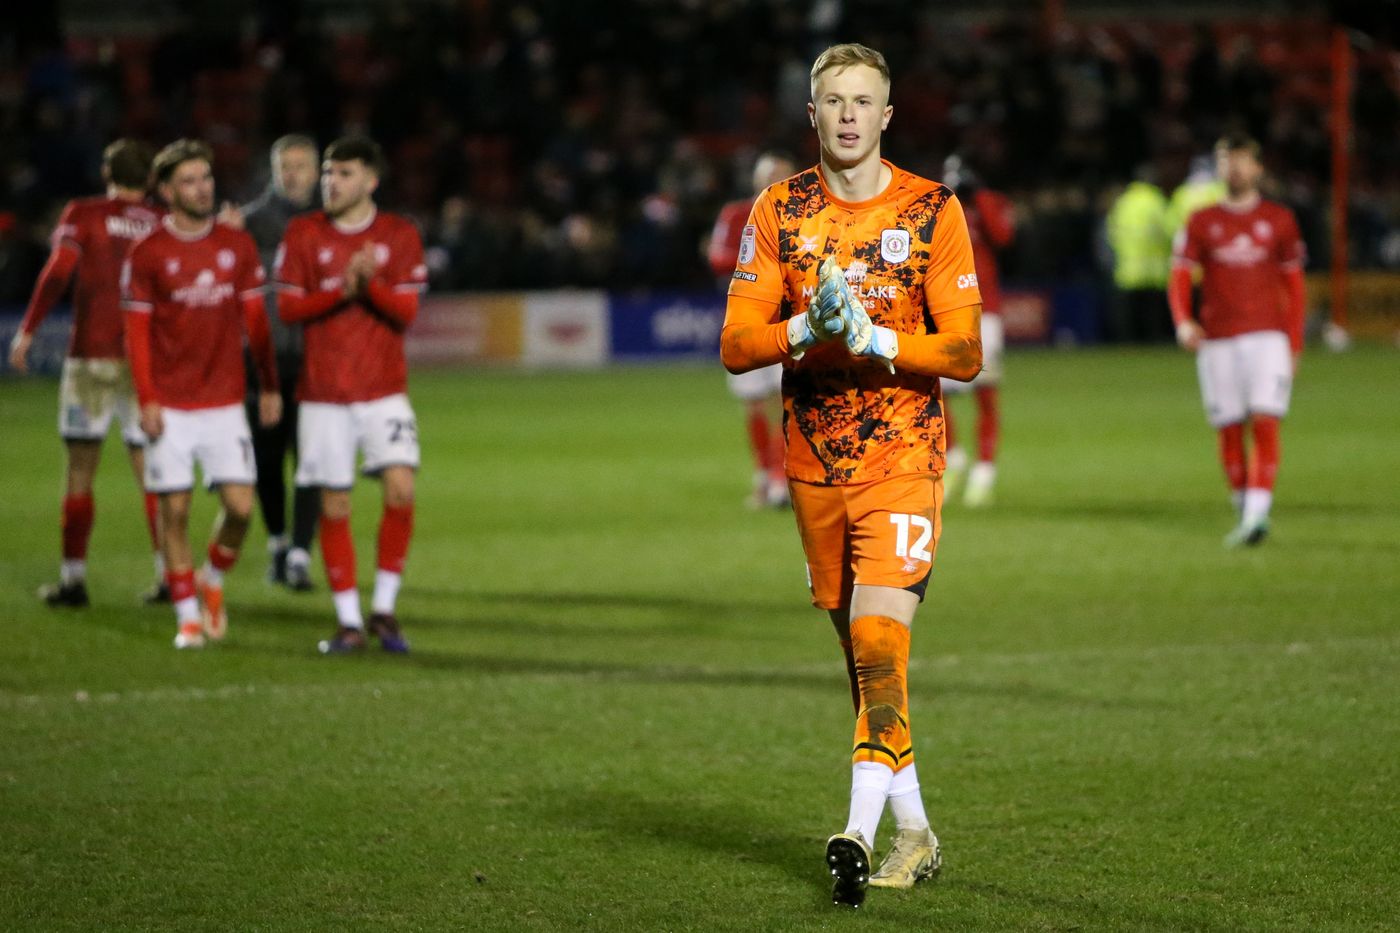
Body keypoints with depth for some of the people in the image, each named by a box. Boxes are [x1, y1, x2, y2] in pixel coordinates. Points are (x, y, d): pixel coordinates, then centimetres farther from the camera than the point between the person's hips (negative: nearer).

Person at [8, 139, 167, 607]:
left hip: (91, 357, -2)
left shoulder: (82, 214, -1)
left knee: (79, 472, 4)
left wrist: (27, 330, -10)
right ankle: (168, 576, 2)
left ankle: (73, 578, 3)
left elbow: (57, 273, -12)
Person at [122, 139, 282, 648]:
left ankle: (213, 580, 21)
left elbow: (255, 319, 12)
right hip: (170, 406, -2)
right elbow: (137, 331, -3)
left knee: (240, 505, -6)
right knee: (174, 509, -1)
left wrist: (270, 385, 14)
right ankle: (187, 615, 10)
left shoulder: (238, 246, 6)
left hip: (225, 403, 2)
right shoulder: (147, 253, -3)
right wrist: (146, 399, -10)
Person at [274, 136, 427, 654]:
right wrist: (340, 290, -17)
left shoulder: (400, 235, 2)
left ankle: (384, 608, -2)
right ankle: (349, 622, 8)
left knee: (400, 489, -16)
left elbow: (406, 313, -3)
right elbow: (287, 308, -2)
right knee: (334, 505, 0)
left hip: (384, 388, 0)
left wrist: (370, 284, -21)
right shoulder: (303, 233, 3)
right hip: (323, 393, 0)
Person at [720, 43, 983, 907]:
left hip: (903, 455, -4)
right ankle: (915, 836, 18)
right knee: (863, 652, 8)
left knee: (879, 634, -19)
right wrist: (810, 327, -18)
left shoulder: (933, 211, -3)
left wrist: (874, 338, -20)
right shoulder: (779, 211, 5)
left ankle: (860, 831, -24)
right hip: (815, 462, 4)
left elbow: (964, 352, -5)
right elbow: (738, 344, 1)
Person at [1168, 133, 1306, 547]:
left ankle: (1259, 511, -20)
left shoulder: (1279, 220, 8)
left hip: (1268, 335, -1)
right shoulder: (1201, 222, 8)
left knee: (1265, 421, -15)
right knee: (1229, 430, 3)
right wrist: (1183, 322, -17)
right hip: (1217, 339, 1)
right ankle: (1243, 513, 17)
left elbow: (1294, 286, 11)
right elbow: (1180, 277, 2)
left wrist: (1295, 343, 6)